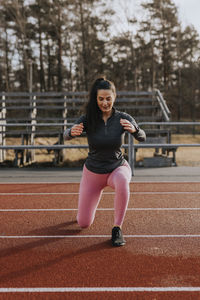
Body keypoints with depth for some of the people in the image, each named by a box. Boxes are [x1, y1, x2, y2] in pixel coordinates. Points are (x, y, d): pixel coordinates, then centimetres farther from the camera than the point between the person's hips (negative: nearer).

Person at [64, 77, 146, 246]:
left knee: (122, 181, -40)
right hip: (93, 172, 1)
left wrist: (134, 129, -47)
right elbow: (66, 136, -24)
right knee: (84, 224, 4)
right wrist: (72, 132, -49)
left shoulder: (123, 118, -14)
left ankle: (117, 228, -21)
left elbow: (142, 138, -23)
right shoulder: (87, 119, -14)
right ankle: (90, 202, 39)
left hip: (118, 167, -1)